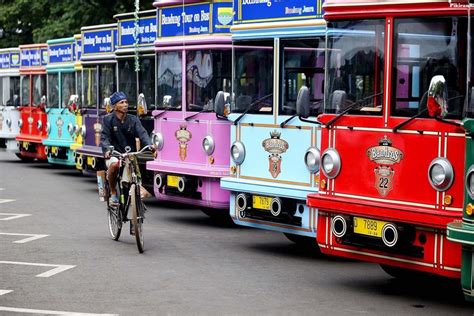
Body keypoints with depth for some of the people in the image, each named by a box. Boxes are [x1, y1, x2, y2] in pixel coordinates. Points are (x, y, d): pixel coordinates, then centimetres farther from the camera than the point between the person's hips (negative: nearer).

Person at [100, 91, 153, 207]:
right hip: (114, 155, -3)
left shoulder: (133, 120, 6)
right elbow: (104, 137, -10)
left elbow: (142, 133, -9)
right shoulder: (108, 120, 0)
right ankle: (113, 193, -15)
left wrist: (149, 145, -30)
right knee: (114, 164, -35)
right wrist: (107, 149, -33)